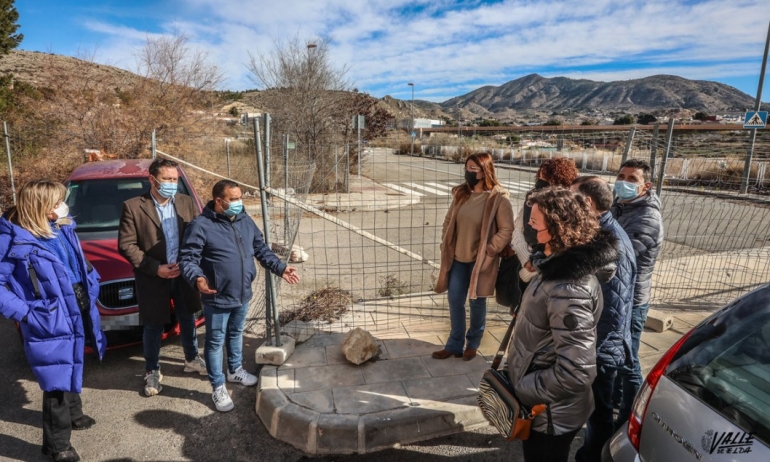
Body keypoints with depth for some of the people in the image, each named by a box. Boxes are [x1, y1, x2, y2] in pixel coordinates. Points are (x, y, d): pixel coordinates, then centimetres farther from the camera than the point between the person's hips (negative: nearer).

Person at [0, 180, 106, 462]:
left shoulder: (63, 227, 1)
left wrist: (91, 290, 6)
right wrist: (24, 312, -18)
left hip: (76, 315, 7)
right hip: (50, 323, -7)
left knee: (73, 369, 26)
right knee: (57, 382, 3)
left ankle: (73, 415, 49)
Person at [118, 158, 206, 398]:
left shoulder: (186, 202, 0)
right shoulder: (133, 207, -10)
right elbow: (126, 245, -11)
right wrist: (155, 268, -17)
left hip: (184, 275, 3)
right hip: (153, 279, -3)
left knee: (188, 319, 19)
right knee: (153, 327, 11)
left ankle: (192, 359, 40)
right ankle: (152, 371, 31)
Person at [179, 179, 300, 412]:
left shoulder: (246, 221, 3)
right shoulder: (201, 225, -17)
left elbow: (261, 249, 12)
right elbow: (188, 259, -17)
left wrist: (280, 268, 4)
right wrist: (197, 278, -37)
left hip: (242, 295, 6)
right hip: (217, 298, -6)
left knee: (236, 334, 25)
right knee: (216, 341, 9)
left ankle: (235, 370, 46)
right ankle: (218, 387, 23)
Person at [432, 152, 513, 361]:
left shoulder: (498, 198, -13)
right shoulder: (461, 193, 4)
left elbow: (506, 230, -14)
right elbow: (448, 221, 11)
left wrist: (488, 253, -16)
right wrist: (446, 246, 3)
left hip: (480, 260, -5)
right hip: (458, 257, 5)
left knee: (477, 302, 10)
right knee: (455, 301, 9)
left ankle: (472, 344, 32)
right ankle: (454, 344, 25)